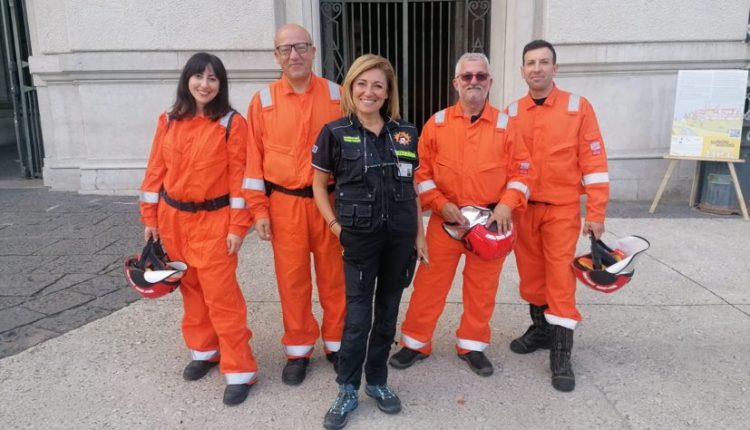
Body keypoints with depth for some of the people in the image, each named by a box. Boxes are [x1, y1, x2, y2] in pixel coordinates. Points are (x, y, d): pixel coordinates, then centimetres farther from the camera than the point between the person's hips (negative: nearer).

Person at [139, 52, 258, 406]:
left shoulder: (232, 123, -8)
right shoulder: (168, 121, 5)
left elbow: (238, 177, -10)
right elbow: (156, 170, 8)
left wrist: (238, 226, -12)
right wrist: (150, 218, 7)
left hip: (213, 220, -5)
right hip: (174, 218, 5)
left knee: (221, 293, -4)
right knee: (191, 288, 15)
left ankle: (239, 370, 6)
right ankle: (203, 350, 34)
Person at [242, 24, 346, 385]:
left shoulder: (336, 95, 2)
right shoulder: (263, 100, 2)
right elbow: (254, 158, 2)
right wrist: (259, 209, -2)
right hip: (284, 204, 0)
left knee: (333, 276, 9)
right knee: (292, 278, 8)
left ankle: (336, 343, 27)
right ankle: (298, 350, 24)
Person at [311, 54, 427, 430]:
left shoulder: (406, 133, 6)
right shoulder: (335, 133, -4)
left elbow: (412, 187, 11)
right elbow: (318, 184, 3)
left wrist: (419, 233, 8)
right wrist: (335, 225, -6)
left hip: (400, 237, 3)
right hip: (360, 238, -3)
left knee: (388, 312, 13)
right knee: (357, 316, 2)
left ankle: (377, 381, 30)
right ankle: (347, 390, 19)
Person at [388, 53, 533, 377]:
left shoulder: (505, 125, 2)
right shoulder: (437, 123, 1)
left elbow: (520, 171, 3)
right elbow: (422, 171, 2)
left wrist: (506, 204, -12)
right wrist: (440, 204, -10)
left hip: (490, 222, 1)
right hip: (445, 220, 0)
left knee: (482, 287, 10)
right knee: (430, 283, 5)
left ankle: (472, 346, 29)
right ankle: (415, 343, 22)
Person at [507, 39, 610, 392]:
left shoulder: (578, 107, -5)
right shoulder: (511, 113, 4)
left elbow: (594, 161, -6)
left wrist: (596, 213, -9)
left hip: (563, 209, -3)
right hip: (523, 209, 3)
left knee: (560, 276, -3)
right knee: (531, 272, 12)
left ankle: (561, 354, 6)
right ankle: (541, 329, 32)